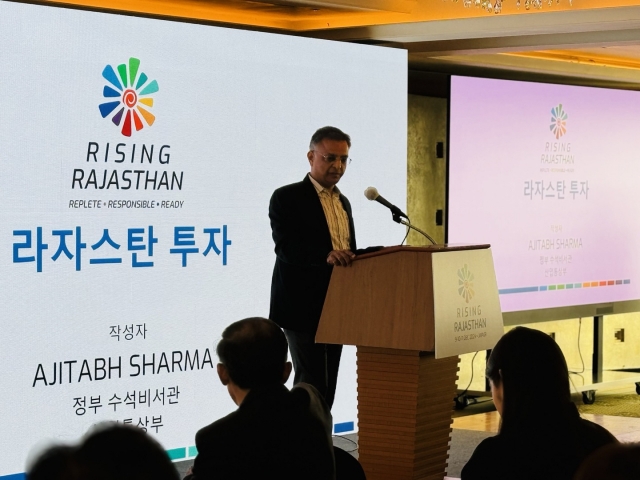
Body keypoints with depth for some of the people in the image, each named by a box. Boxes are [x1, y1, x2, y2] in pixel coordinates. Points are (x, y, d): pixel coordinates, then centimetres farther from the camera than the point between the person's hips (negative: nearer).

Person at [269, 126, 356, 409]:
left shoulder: (343, 202, 17)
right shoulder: (287, 198, -6)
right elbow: (285, 247, -20)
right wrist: (326, 255, -35)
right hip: (303, 307, -7)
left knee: (327, 386, 8)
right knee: (311, 385, -8)